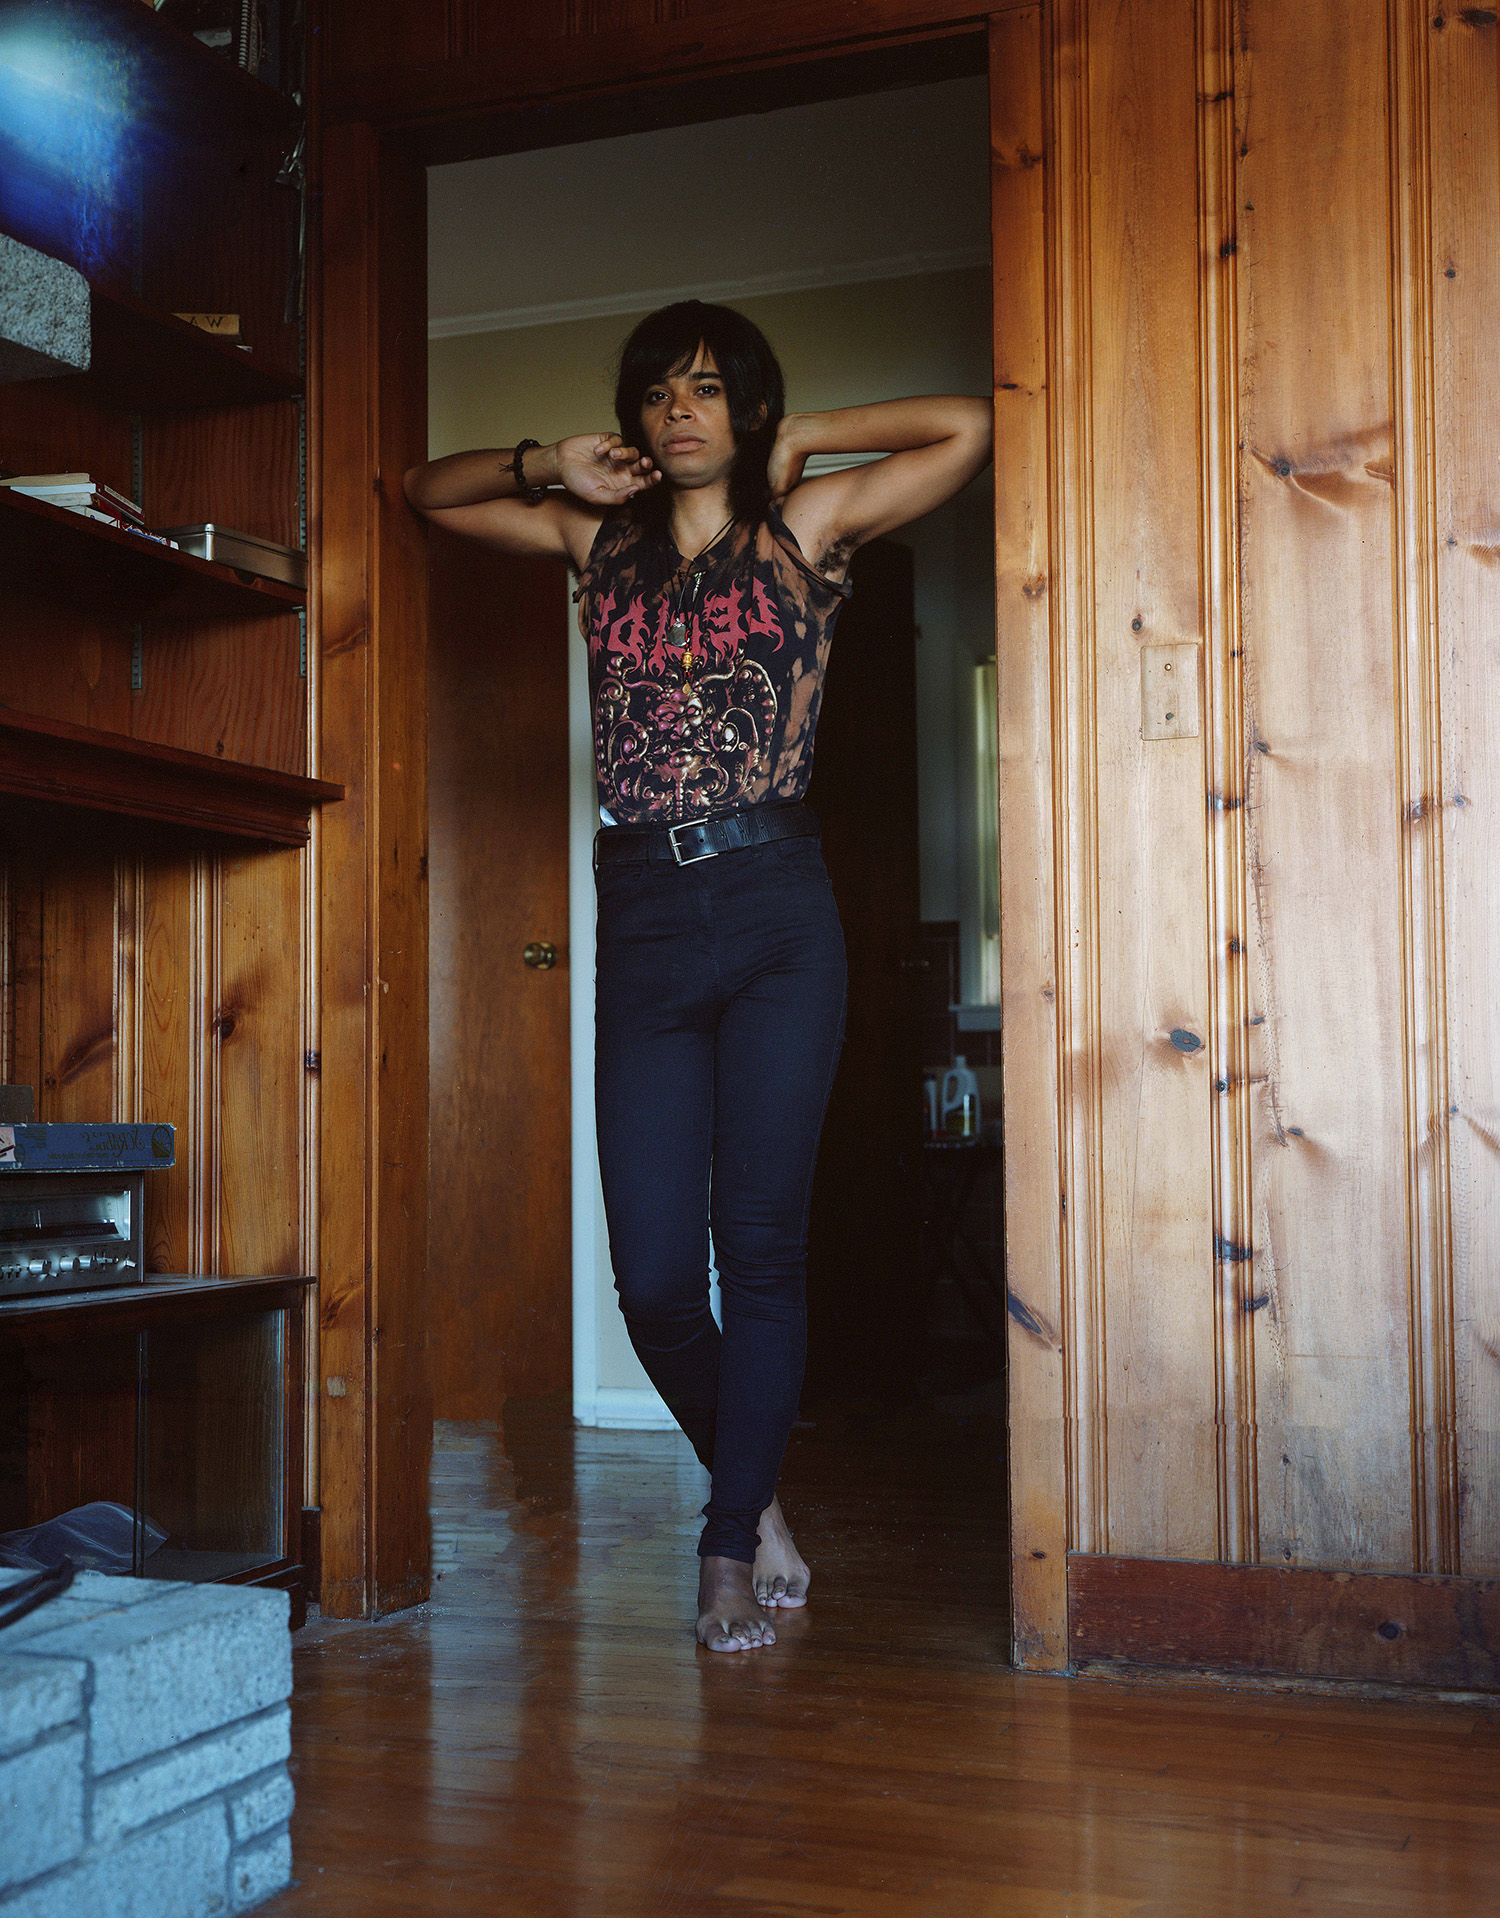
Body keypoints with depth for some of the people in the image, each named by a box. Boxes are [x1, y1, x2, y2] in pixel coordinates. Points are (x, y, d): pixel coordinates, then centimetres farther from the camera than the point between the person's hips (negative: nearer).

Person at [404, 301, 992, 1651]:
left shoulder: (806, 526, 8)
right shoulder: (601, 542, 16)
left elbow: (972, 429, 2)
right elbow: (430, 492, 27)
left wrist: (804, 439, 7)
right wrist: (551, 464, 11)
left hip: (776, 911, -2)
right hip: (642, 923, 3)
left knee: (762, 1246, -1)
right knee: (654, 1273, -1)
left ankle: (731, 1550, 11)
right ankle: (756, 1496, 25)